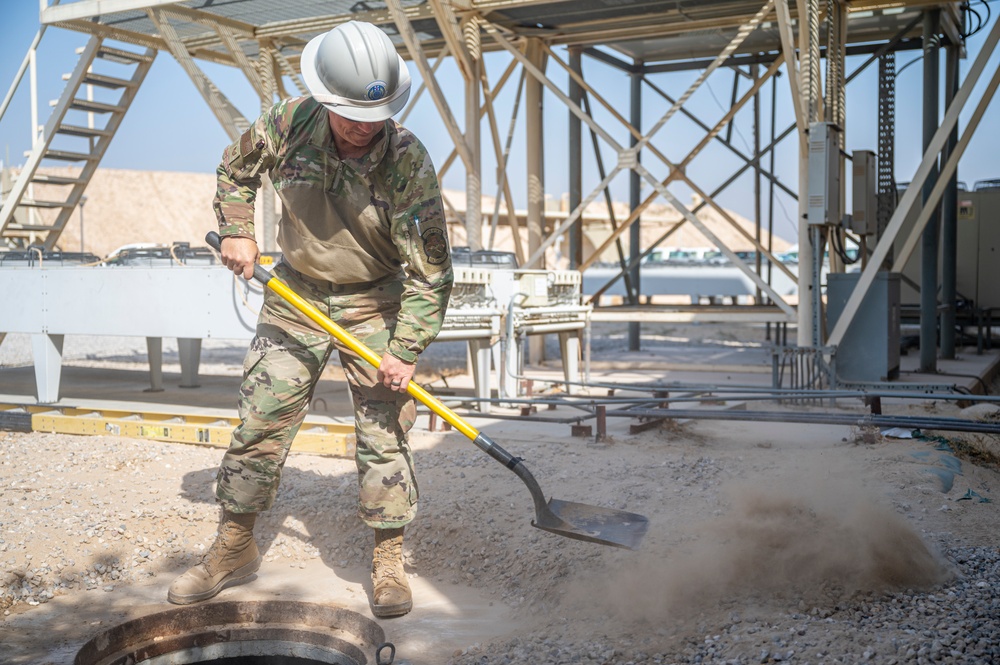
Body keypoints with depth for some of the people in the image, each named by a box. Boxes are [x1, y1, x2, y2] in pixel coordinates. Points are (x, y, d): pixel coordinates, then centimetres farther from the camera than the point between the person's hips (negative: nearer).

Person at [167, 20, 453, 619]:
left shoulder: (408, 161, -23)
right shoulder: (290, 124, -13)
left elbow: (431, 270, -21)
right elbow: (237, 168, 10)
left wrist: (405, 350, -25)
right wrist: (236, 229, -4)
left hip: (376, 305, -3)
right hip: (295, 297, 3)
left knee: (384, 432, -2)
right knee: (260, 421, 5)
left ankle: (389, 563, 12)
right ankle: (235, 548, 22)